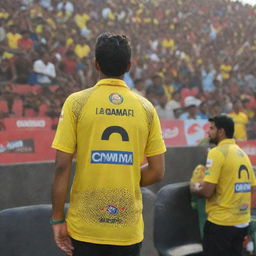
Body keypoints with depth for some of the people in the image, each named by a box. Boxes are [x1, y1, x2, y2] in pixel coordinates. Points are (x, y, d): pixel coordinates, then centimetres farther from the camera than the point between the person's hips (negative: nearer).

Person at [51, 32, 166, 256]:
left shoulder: (76, 102, -5)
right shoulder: (145, 107, 1)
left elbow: (62, 167, -8)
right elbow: (157, 172, 2)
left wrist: (58, 219, -2)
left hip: (86, 227, -1)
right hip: (129, 228, 2)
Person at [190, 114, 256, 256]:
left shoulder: (217, 152, -14)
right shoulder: (242, 153, 10)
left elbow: (207, 191, -19)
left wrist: (194, 189, 2)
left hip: (221, 223, -8)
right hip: (242, 222, 8)